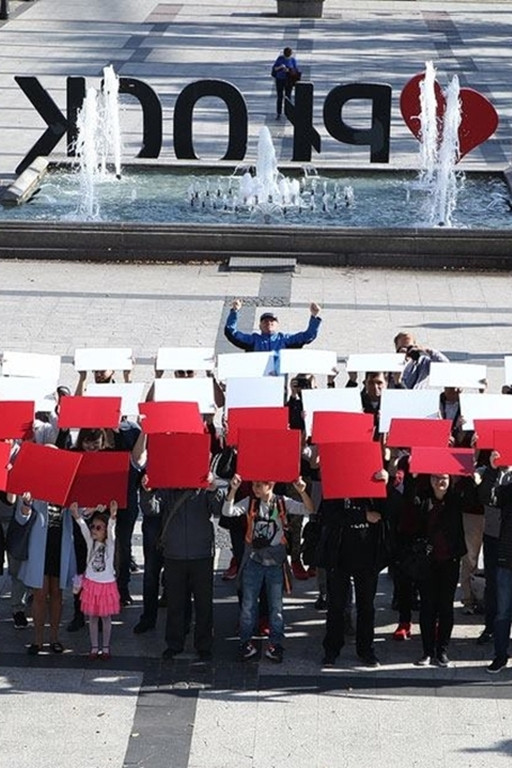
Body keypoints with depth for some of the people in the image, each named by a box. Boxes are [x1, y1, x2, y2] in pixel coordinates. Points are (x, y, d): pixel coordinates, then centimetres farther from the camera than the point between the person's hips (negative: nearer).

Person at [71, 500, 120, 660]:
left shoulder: (110, 543, -6)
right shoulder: (91, 542, 1)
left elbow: (111, 531, -25)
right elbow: (84, 528, -15)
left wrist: (112, 517, -46)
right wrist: (77, 515, -34)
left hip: (107, 584, -2)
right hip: (91, 584, 2)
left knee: (106, 617, 7)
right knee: (92, 617, 8)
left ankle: (105, 647, 17)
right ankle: (94, 647, 17)